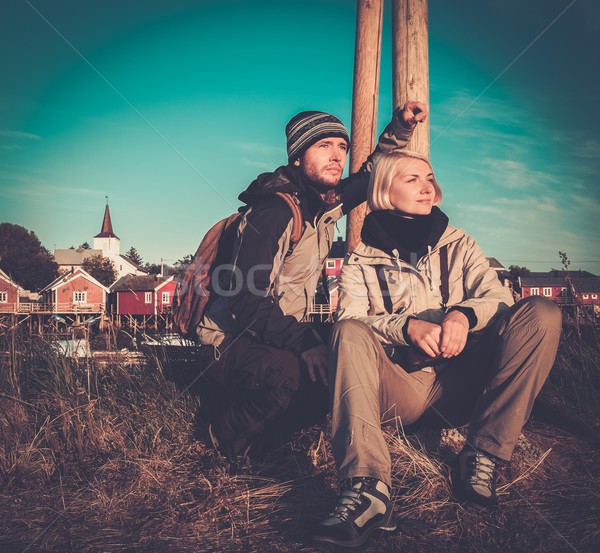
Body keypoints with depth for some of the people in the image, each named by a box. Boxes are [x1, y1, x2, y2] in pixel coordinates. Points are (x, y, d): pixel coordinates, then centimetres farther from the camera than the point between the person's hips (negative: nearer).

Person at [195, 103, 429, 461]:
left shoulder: (326, 202, 5)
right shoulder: (275, 210, -21)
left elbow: (369, 177, 24)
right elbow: (247, 301, -27)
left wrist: (400, 128, 12)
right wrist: (306, 344, -38)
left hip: (283, 338, 8)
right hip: (232, 343, -8)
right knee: (288, 373, -37)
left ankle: (260, 429, 2)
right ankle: (228, 429, -6)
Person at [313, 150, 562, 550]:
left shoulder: (459, 245, 18)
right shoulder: (361, 261, 10)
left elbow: (499, 296, 3)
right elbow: (350, 321, -7)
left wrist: (463, 314, -21)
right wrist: (407, 326, -26)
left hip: (459, 386, 2)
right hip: (399, 391, -2)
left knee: (541, 313, -17)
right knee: (351, 333, -30)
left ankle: (481, 459, -21)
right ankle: (367, 488, -43)